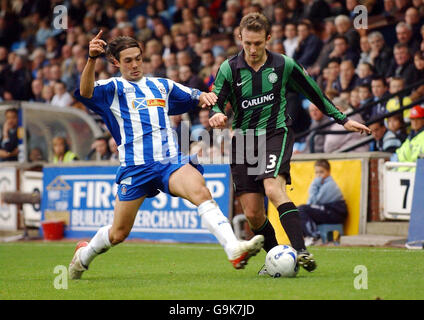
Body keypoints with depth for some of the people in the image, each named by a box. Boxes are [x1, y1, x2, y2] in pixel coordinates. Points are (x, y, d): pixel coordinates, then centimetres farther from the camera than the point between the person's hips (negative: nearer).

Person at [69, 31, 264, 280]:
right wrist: (92, 59, -30)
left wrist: (205, 96, 5)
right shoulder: (113, 88, 7)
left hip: (171, 160, 2)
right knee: (118, 234, 5)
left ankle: (235, 250, -44)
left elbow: (193, 98, 30)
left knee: (201, 192, -29)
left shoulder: (161, 85, 21)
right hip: (135, 167, -2)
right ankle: (84, 254, 36)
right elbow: (85, 93, -14)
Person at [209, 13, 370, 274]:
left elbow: (313, 93, 12)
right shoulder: (229, 69, 0)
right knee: (252, 214, -1)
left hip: (276, 133, -2)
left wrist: (343, 119, 17)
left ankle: (300, 251, -36)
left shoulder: (284, 65, 0)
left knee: (273, 189, -29)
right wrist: (217, 114, -30)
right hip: (243, 140, 3)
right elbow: (216, 101, -5)